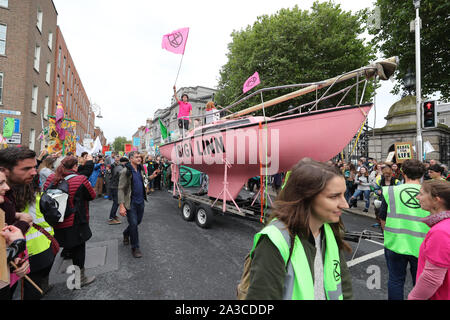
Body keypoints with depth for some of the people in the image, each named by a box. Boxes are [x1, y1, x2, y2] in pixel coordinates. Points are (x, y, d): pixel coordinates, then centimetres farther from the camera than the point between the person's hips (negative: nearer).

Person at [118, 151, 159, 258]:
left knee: (138, 221, 19)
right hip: (131, 202, -7)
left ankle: (126, 234, 49)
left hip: (140, 201, 7)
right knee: (133, 224, -1)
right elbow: (120, 189, -17)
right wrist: (121, 205, -23)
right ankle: (135, 248, 16)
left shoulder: (140, 169, 5)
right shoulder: (125, 171, -16)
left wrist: (151, 177, 7)